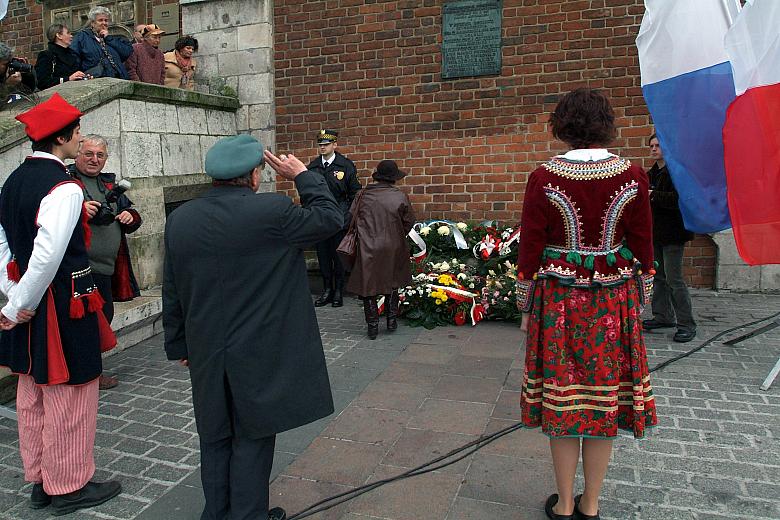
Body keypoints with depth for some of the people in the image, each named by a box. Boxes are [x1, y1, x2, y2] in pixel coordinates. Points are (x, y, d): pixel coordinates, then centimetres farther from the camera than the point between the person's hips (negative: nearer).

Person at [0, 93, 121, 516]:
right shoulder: (64, 188, -19)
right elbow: (48, 255, -26)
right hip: (62, 307, -9)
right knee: (67, 398, 4)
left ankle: (39, 482, 32)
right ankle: (69, 487, 18)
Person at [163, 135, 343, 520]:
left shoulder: (179, 219, 0)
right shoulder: (271, 212, -17)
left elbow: (172, 293, 6)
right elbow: (330, 217, -4)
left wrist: (178, 345, 16)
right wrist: (304, 176, 7)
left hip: (205, 353, 5)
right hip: (259, 354, -5)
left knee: (215, 438, 18)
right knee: (252, 437, 9)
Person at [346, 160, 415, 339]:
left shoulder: (363, 195, -4)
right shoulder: (400, 197, -6)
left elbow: (352, 219, 0)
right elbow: (409, 221, 1)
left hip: (367, 248, -1)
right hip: (392, 248, 1)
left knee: (368, 284, 9)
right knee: (392, 282, 21)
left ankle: (372, 326, 10)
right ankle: (392, 319, 21)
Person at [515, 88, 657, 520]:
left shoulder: (544, 178, -10)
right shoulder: (632, 177, -4)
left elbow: (530, 250, -6)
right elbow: (642, 248, 1)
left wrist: (526, 308, 5)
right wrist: (639, 305, 13)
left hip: (558, 302, -1)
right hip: (613, 304, 2)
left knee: (561, 399, 10)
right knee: (605, 397, 12)